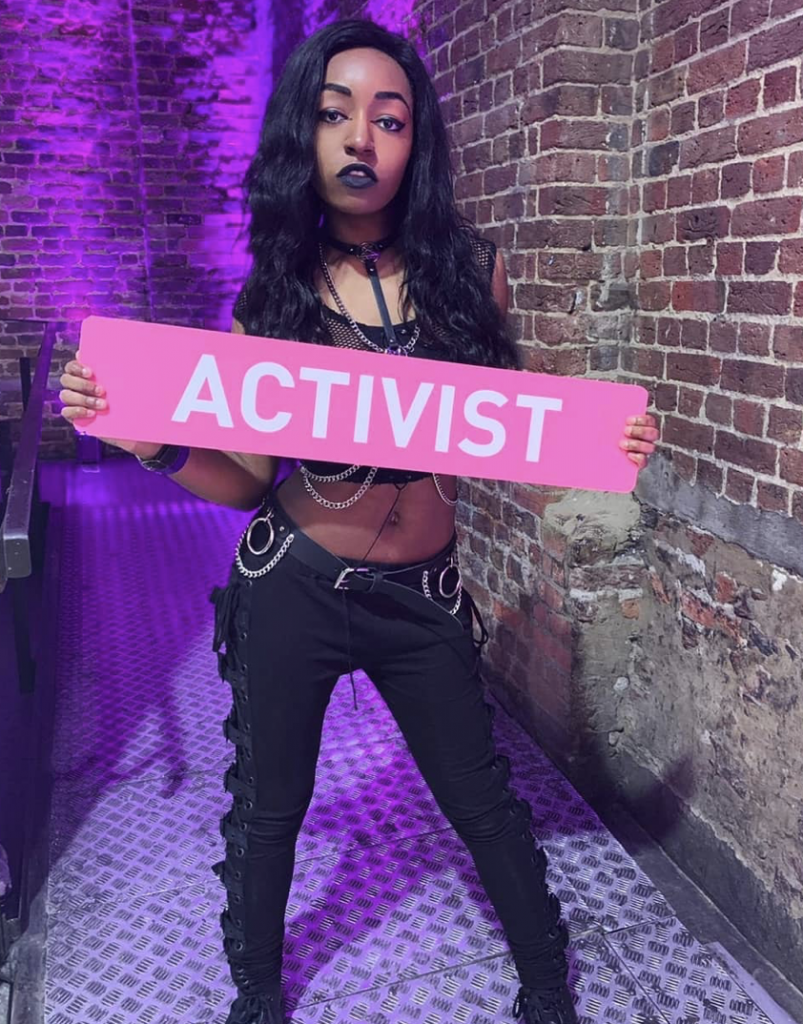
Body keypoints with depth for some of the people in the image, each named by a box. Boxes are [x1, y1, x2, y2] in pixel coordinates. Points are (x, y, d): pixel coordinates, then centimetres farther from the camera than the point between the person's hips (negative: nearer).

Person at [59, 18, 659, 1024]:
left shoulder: (468, 272, -4)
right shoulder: (271, 293, -5)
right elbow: (248, 483, -4)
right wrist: (154, 442, -20)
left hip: (424, 597, 0)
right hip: (291, 588, 0)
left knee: (484, 801, 13)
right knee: (268, 804, 17)